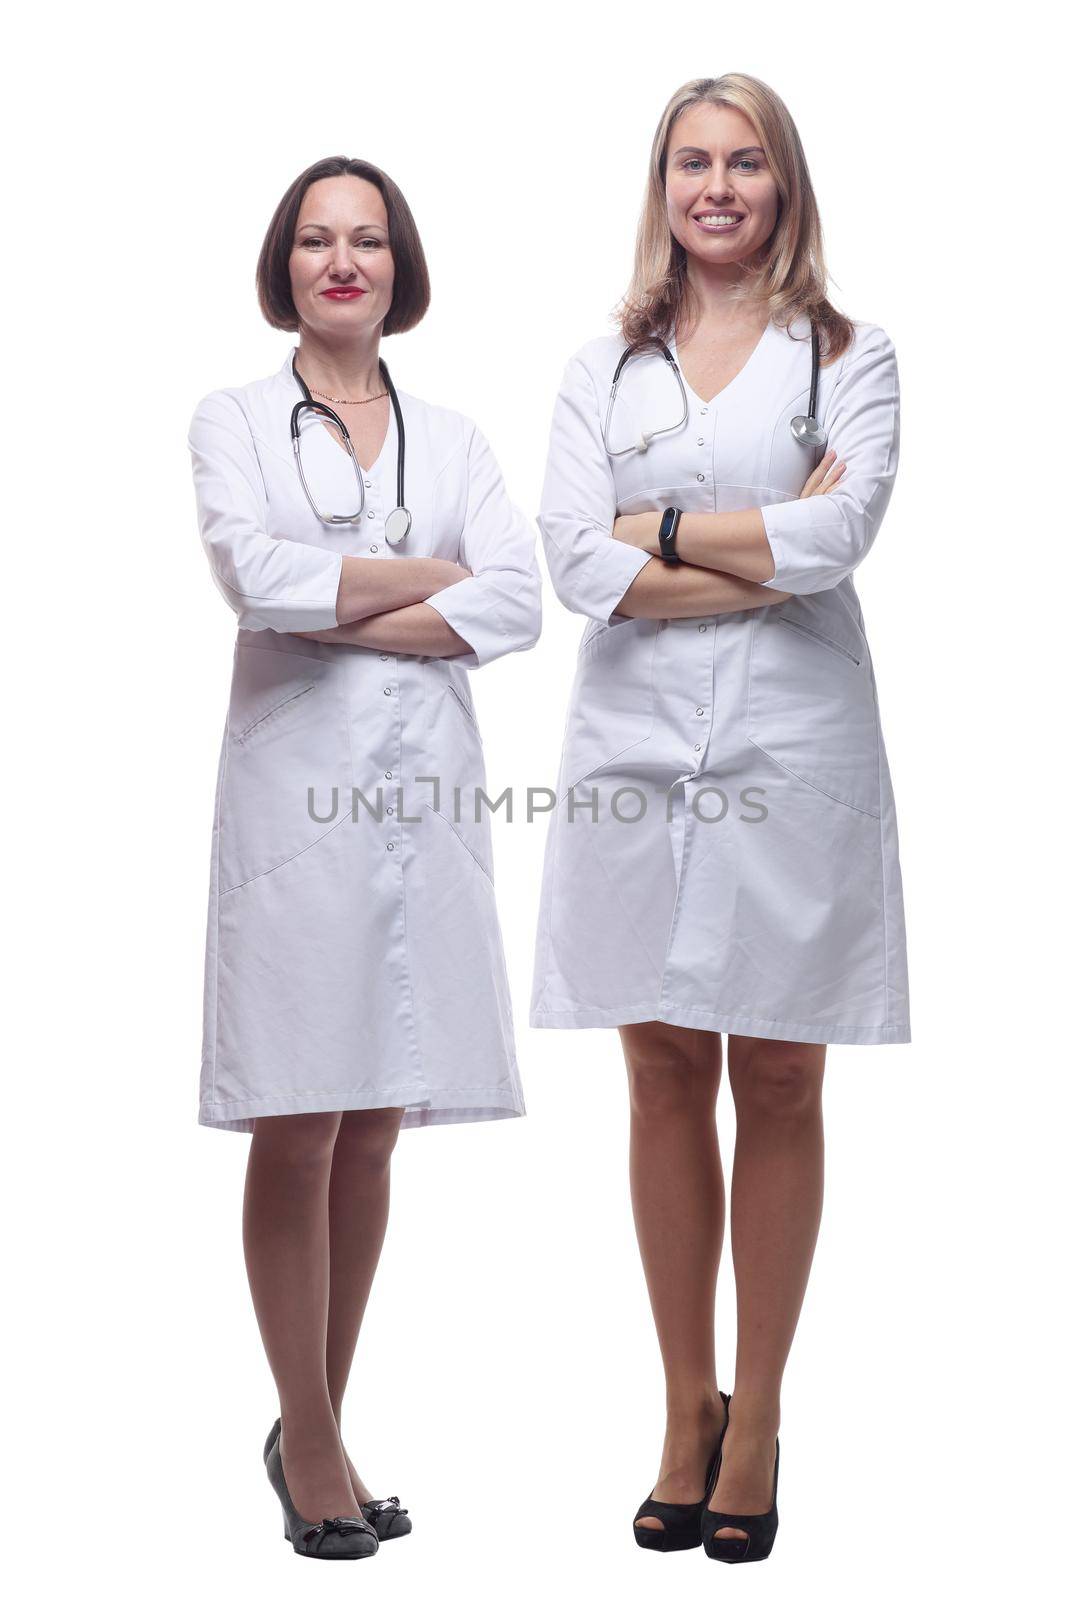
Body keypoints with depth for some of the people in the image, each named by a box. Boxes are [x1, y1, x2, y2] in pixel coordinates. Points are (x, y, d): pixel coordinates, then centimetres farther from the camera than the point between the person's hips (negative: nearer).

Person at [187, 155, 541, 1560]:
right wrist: (428, 574, -4)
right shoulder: (233, 421, 8)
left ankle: (315, 1428, 19)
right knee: (296, 1129, -3)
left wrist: (340, 617, -9)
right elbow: (254, 575, -12)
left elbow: (518, 608, -1)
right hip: (296, 789, -3)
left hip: (425, 793, 3)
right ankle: (310, 1442, 10)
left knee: (375, 1126, 6)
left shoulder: (452, 438, 15)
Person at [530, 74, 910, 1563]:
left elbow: (837, 536, -11)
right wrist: (771, 546, -9)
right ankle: (686, 1411, 19)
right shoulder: (602, 369, 11)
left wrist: (663, 527, -5)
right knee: (665, 1079, 6)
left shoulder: (850, 357, 6)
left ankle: (755, 1417, 16)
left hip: (790, 752, -2)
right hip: (636, 750, 2)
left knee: (779, 1083, 4)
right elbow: (576, 563, -4)